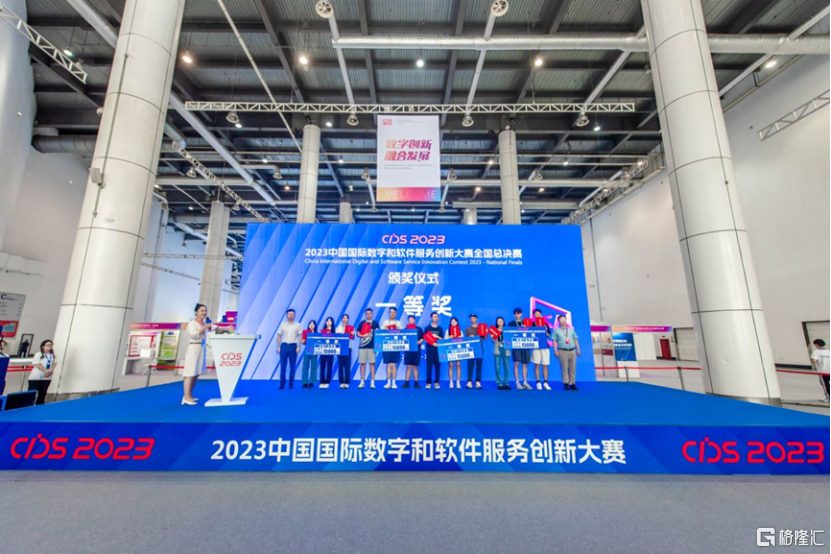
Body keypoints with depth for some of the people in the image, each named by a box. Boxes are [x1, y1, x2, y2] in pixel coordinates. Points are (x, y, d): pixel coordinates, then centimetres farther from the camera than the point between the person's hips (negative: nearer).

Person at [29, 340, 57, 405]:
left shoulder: (54, 355, 6)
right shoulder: (38, 354, -10)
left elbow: (55, 363, 6)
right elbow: (37, 364, -14)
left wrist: (50, 371, -10)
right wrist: (46, 371, -18)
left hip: (47, 377, 5)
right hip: (36, 377, -5)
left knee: (43, 393, 10)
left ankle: (39, 405, 19)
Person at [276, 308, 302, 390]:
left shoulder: (297, 325, 4)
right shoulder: (282, 325, 7)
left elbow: (300, 336, 1)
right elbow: (279, 336, 8)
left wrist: (298, 347, -7)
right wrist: (278, 347, 0)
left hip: (293, 346, -1)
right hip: (284, 346, 1)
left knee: (293, 366, 4)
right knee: (283, 365, 2)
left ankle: (291, 384, 13)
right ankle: (282, 384, 10)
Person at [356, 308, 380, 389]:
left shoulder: (375, 323, 7)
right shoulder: (362, 323, 11)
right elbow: (358, 333, 9)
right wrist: (363, 335, -10)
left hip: (372, 346, -2)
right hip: (362, 346, 2)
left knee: (372, 363, -1)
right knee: (362, 363, 5)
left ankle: (372, 382, 4)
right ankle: (362, 382, 13)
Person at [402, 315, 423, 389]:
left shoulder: (419, 329, 4)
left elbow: (423, 338, 2)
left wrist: (419, 342, -14)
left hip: (416, 349, 0)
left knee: (415, 367, 5)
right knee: (408, 366, 2)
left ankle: (416, 383, 12)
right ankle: (406, 382, 9)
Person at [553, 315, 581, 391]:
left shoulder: (571, 329, 17)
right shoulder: (556, 330, 6)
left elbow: (575, 339, 17)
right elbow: (554, 341, 2)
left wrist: (578, 349, 9)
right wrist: (555, 350, -7)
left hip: (572, 351, 3)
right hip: (562, 351, -3)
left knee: (573, 368, 3)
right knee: (564, 368, -4)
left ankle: (572, 384, 11)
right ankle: (566, 384, 3)